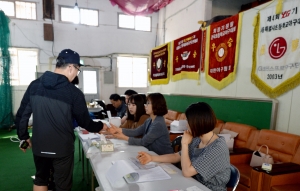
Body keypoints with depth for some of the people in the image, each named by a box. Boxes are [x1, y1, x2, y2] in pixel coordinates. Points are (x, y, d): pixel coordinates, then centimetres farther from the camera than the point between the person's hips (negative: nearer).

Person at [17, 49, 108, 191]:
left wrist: (23, 136, 17)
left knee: (40, 179, 26)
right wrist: (100, 126, 10)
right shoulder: (74, 92, -17)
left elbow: (22, 114, 2)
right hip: (62, 148, -4)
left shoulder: (34, 85, -3)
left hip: (39, 146, 5)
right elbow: (84, 122, -8)